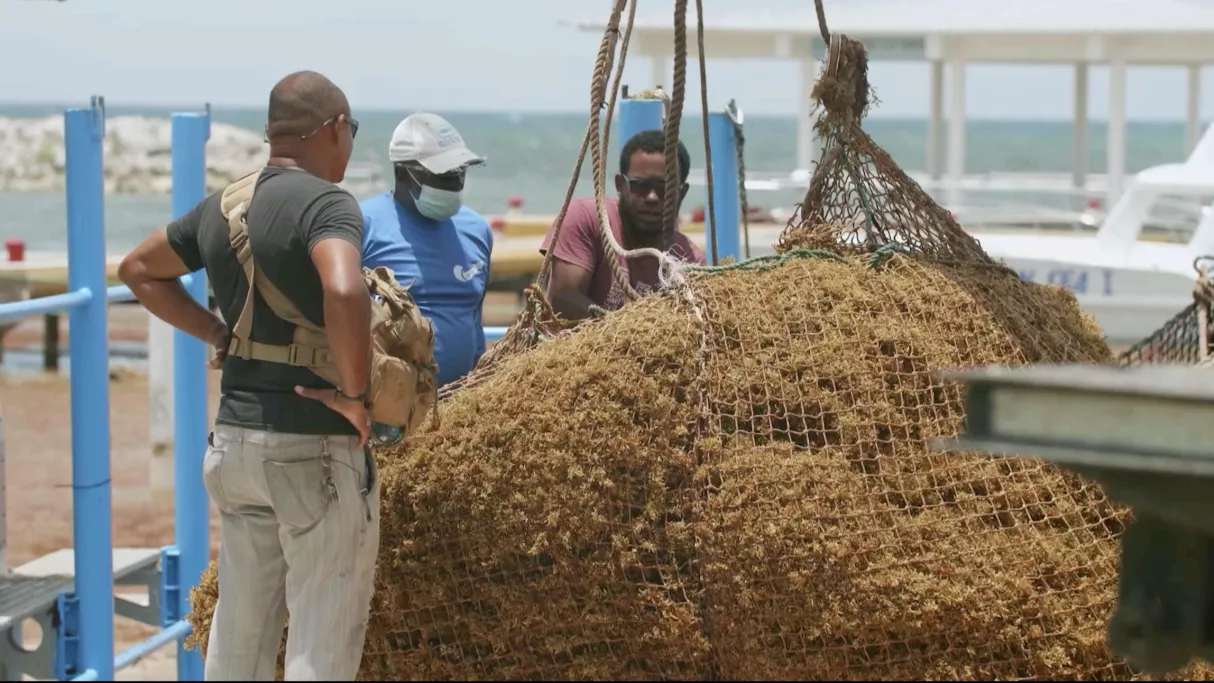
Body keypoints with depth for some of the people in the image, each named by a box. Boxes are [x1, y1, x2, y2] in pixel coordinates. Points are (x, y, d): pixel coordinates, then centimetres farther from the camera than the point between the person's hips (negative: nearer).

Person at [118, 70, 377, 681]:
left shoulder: (221, 208, 9)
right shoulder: (325, 202, -15)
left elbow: (139, 270, 24)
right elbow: (344, 292, -34)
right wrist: (354, 393, -21)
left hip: (237, 438, 7)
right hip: (315, 447, -7)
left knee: (240, 633, 16)